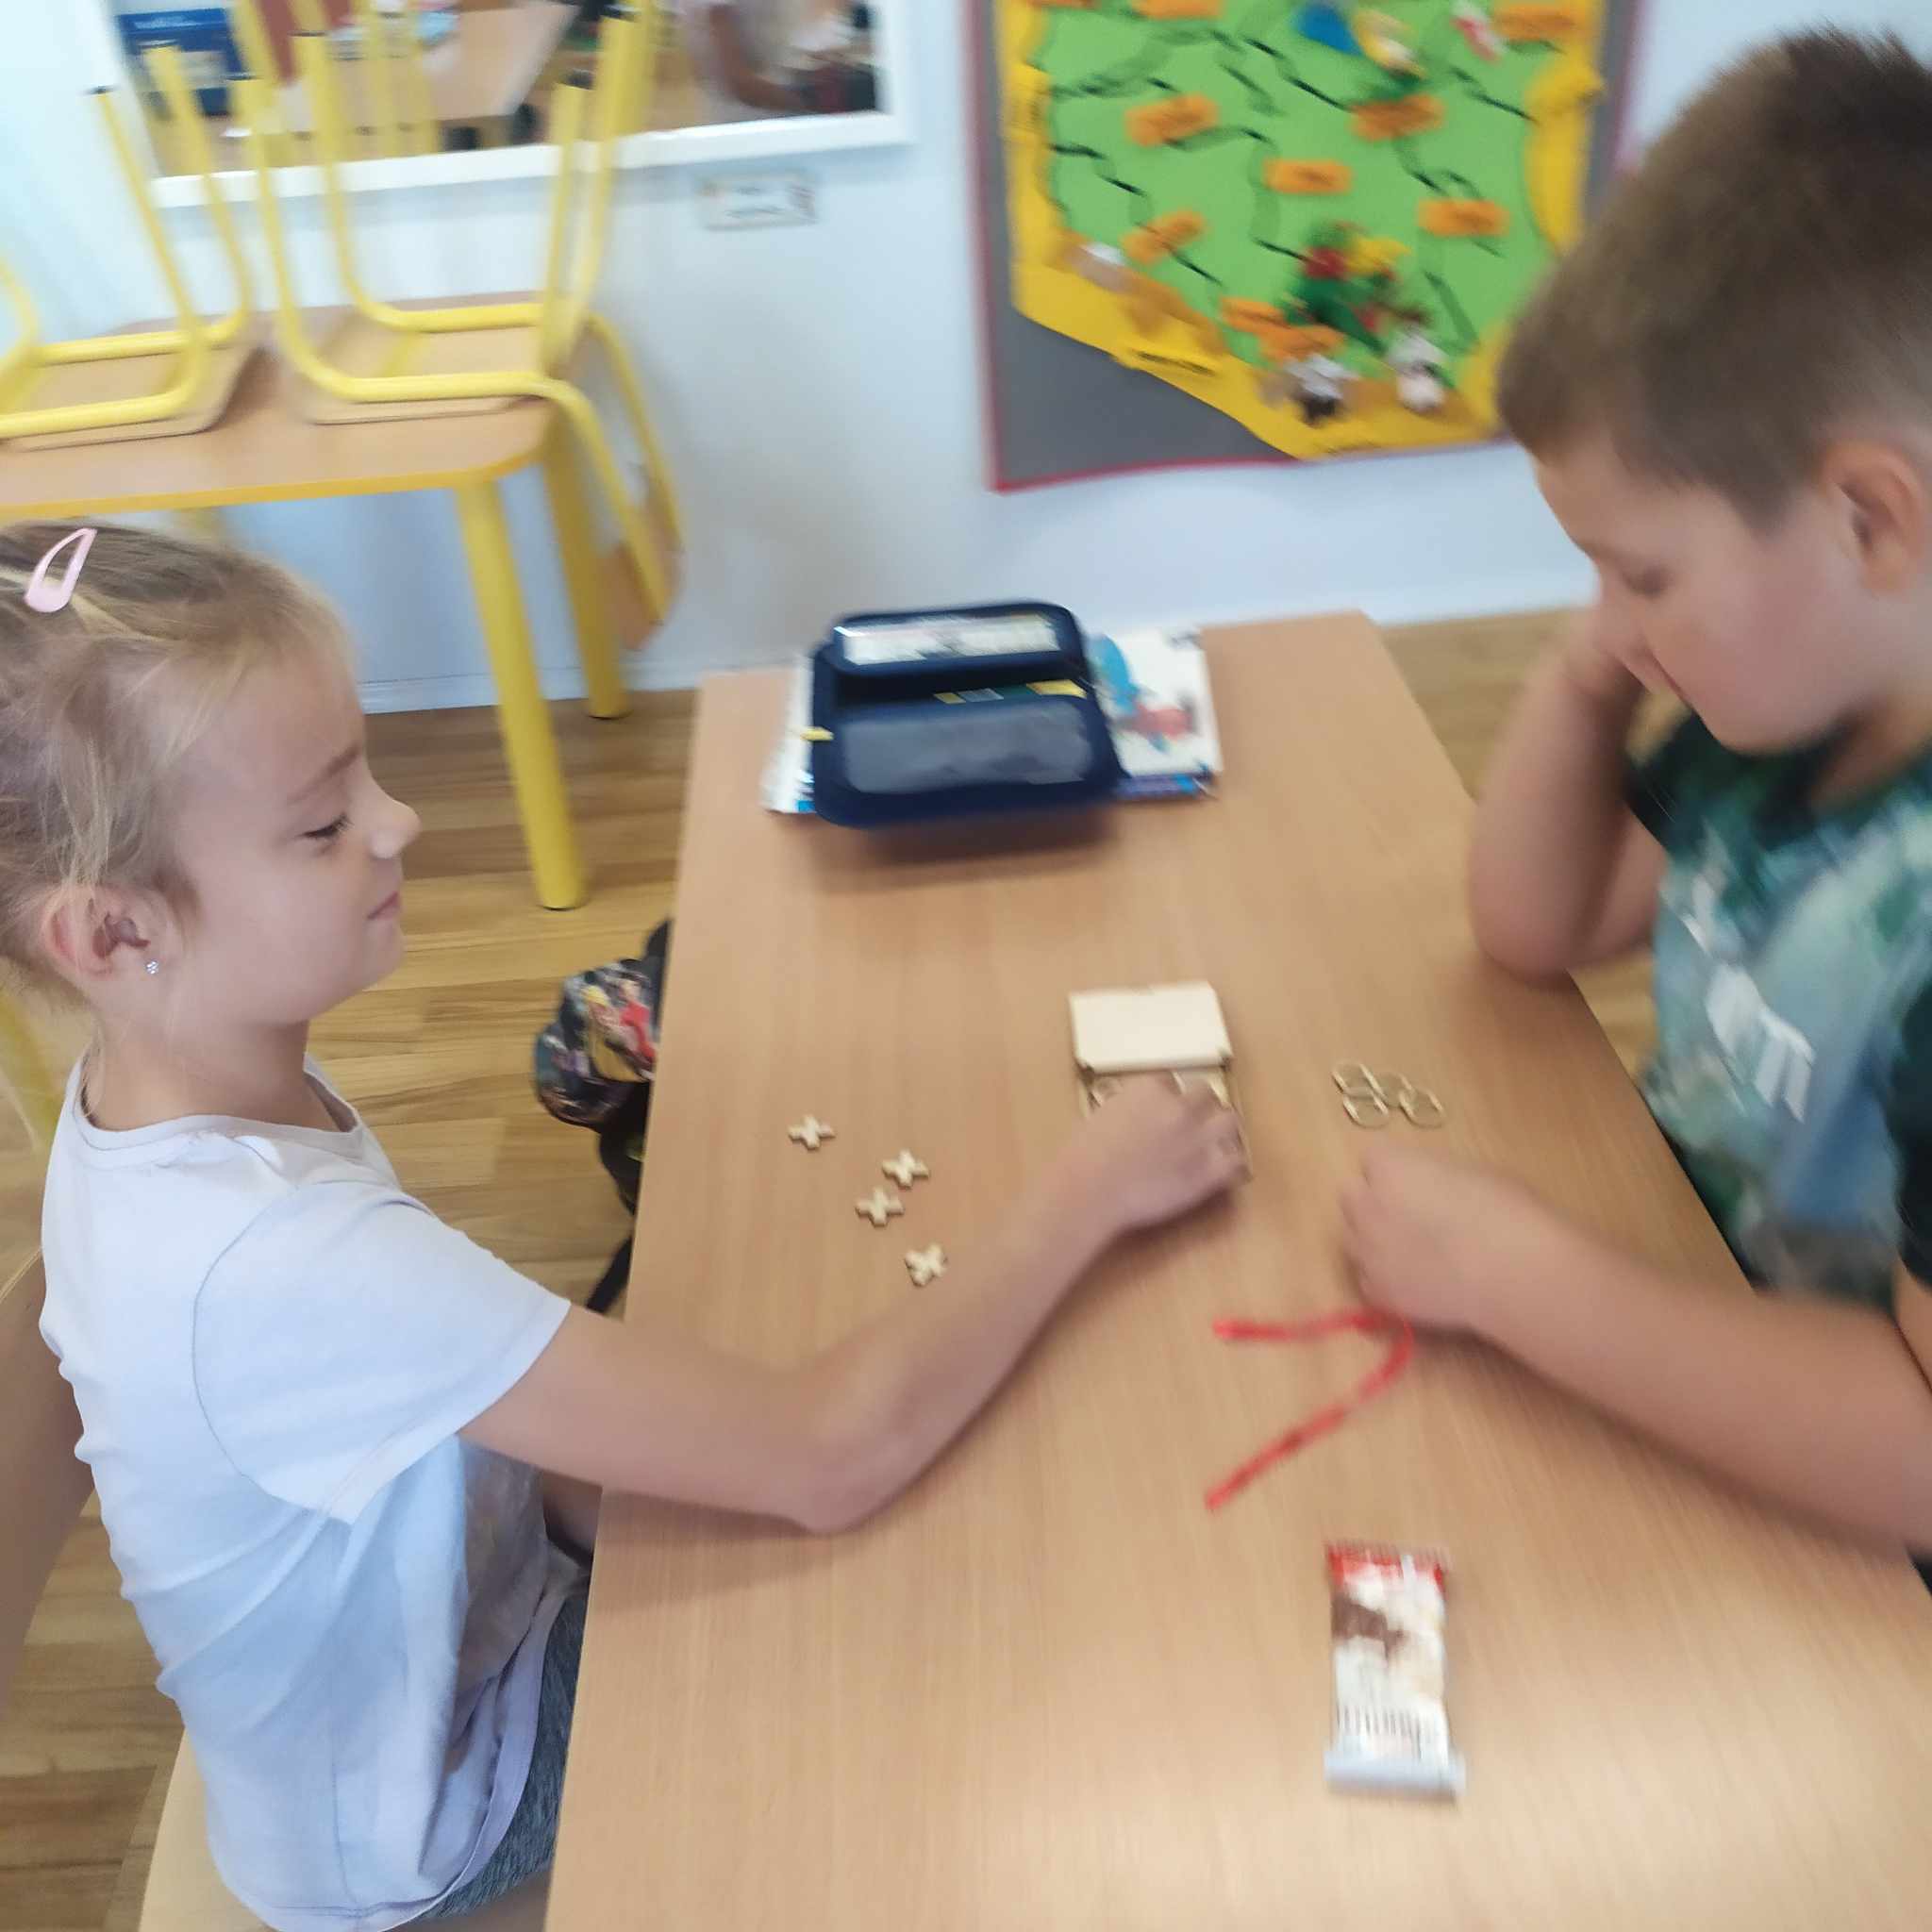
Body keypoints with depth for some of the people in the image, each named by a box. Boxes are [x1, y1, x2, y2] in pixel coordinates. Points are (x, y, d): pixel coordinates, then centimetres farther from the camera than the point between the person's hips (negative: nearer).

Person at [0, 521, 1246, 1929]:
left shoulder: (156, 1103, -12)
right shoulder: (281, 1264, -40)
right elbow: (828, 1460, -39)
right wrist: (1086, 1193, -28)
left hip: (455, 1611, 7)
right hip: (440, 1809, -6)